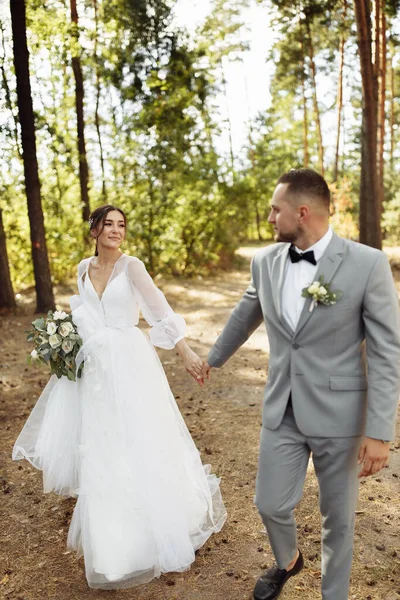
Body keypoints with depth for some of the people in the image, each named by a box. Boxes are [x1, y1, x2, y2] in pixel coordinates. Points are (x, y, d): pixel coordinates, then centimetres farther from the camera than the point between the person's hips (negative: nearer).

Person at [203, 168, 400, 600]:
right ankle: (287, 561, 47)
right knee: (271, 504, 13)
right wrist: (214, 358, 30)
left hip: (339, 414, -3)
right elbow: (243, 317, 16)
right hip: (282, 411, 4)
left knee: (337, 517, 14)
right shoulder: (265, 261, -1)